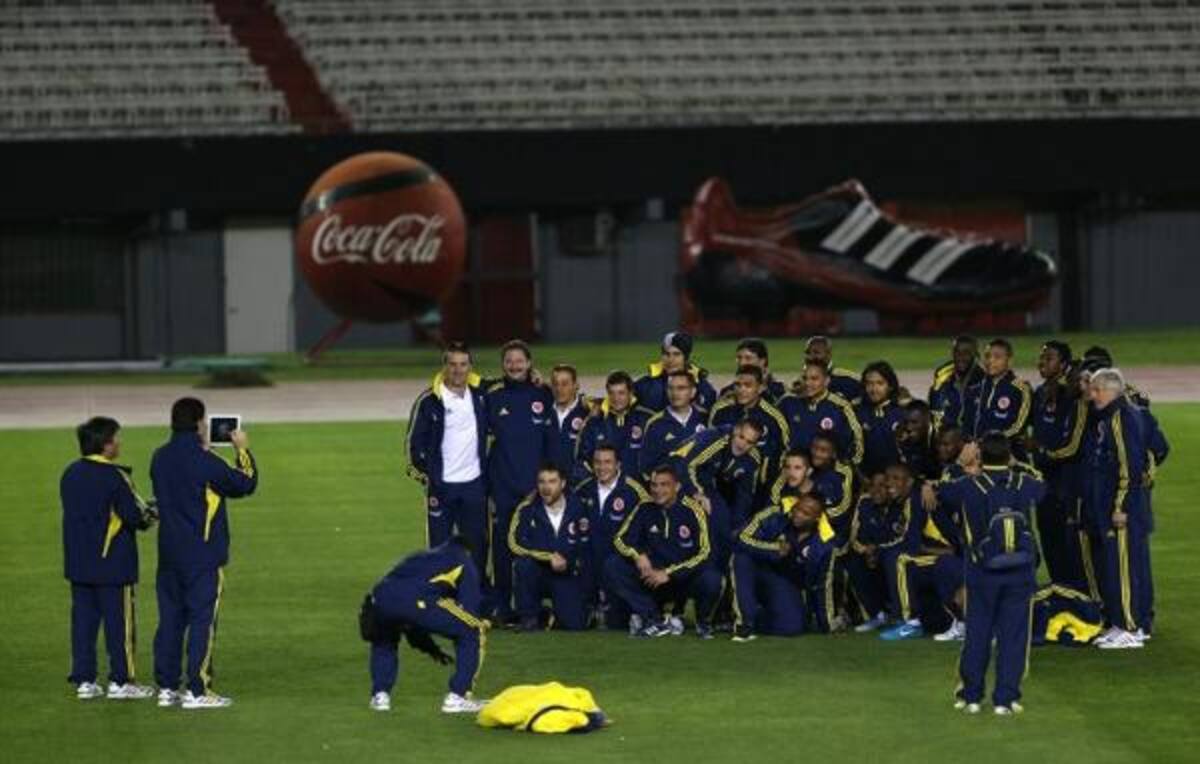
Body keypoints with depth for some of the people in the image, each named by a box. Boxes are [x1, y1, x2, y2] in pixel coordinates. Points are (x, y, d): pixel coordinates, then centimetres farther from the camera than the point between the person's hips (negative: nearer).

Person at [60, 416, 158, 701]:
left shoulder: (70, 474, 6)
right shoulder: (114, 476, -16)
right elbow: (133, 515, -17)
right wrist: (147, 516, 6)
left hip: (78, 561, 7)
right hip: (113, 564, -7)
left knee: (83, 619, 9)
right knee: (119, 621, 2)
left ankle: (84, 680, 10)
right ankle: (120, 680, 5)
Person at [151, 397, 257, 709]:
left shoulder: (160, 459, 3)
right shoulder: (205, 462, -16)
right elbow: (244, 484, -6)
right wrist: (242, 451, 8)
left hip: (170, 553, 6)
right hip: (203, 554, -6)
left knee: (170, 619, 11)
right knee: (203, 619, -3)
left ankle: (166, 687, 13)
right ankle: (197, 691, -5)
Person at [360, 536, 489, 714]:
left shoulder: (421, 557, 42)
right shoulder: (464, 563, 27)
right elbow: (469, 608, 16)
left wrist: (431, 648, 46)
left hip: (379, 598, 6)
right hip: (419, 601, -5)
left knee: (384, 637, 39)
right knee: (474, 631, 13)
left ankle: (380, 695, 27)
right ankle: (457, 697, 9)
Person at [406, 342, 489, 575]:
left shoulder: (480, 394, 3)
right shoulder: (429, 401, -8)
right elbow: (415, 441, -3)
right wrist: (424, 475, -8)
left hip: (475, 483, 3)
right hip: (442, 486, -3)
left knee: (477, 543, 9)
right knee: (439, 545, 3)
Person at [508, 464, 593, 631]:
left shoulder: (577, 509, -4)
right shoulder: (527, 509, -8)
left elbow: (584, 548, 7)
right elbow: (515, 543, -19)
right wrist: (549, 557, -23)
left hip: (567, 575, 0)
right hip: (539, 571, 0)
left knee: (574, 624, -18)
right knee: (524, 563, -35)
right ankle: (529, 618, -14)